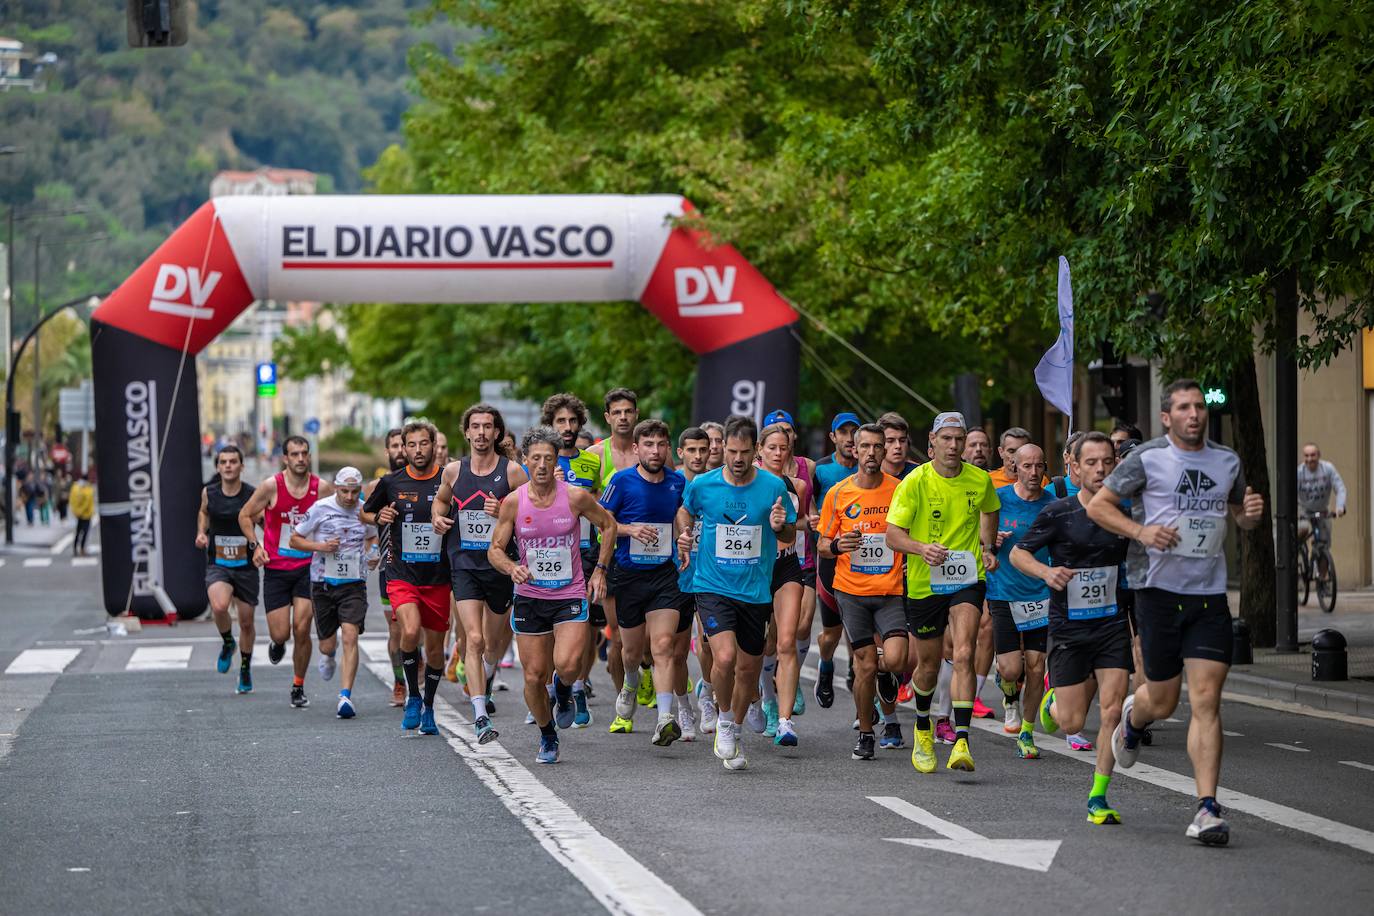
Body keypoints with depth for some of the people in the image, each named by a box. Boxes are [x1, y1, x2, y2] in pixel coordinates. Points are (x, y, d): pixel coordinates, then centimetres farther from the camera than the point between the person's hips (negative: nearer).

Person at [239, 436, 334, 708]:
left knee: (301, 629, -9)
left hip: (308, 567, 1)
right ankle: (276, 643, 37)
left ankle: (298, 687, 9)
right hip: (276, 569, -1)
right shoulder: (271, 486, -9)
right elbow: (245, 515, 3)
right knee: (281, 634, -3)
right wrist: (254, 545, -9)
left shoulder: (322, 488, -4)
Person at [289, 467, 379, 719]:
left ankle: (345, 696, -19)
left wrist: (373, 555, 3)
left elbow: (372, 537, 24)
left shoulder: (365, 511, 2)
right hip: (323, 583, 0)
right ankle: (331, 655, 47)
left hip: (354, 584, 0)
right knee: (326, 646, 7)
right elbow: (295, 539, 2)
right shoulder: (320, 509, -5)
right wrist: (320, 546, -14)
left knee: (350, 636, -18)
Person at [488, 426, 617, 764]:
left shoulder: (576, 497, -8)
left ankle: (564, 690, 14)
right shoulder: (513, 503, -5)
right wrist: (511, 568, -19)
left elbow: (608, 525, 8)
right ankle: (547, 737, 27)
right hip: (529, 597, 2)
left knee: (567, 664, -23)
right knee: (534, 676, 3)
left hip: (570, 595, -2)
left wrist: (600, 569, 4)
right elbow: (495, 549, 2)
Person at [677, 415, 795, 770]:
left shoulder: (774, 487, -4)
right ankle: (725, 721, 4)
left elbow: (791, 536, 6)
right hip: (713, 586, -2)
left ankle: (734, 733, 33)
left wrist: (780, 525, -15)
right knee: (725, 656, -22)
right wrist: (685, 534, 1)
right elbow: (686, 511, 19)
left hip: (755, 591, 2)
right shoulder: (702, 485, -4)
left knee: (748, 668, 10)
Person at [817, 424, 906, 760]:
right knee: (865, 666, 0)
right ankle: (865, 734, 19)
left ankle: (884, 672, 20)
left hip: (891, 592, 0)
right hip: (851, 591, 0)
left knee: (895, 659, -17)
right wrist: (837, 546, -13)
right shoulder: (838, 493, 2)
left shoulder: (900, 490, 0)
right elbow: (822, 545, 9)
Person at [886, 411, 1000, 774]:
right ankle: (923, 728, 42)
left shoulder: (980, 480, -1)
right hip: (924, 582, 0)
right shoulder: (915, 482, -10)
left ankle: (961, 742, -23)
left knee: (964, 655, -19)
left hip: (968, 580, 0)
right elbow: (893, 534, -11)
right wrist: (922, 548, -30)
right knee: (928, 664, 12)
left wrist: (988, 548, 10)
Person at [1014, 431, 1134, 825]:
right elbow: (1018, 553, 2)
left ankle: (1098, 798, 0)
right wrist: (1046, 571, -15)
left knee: (1113, 709, -11)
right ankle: (1054, 699, 35)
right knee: (1072, 723, -2)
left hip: (1113, 624, 2)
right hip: (1068, 628, -2)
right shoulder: (1057, 513, -7)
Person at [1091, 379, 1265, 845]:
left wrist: (1252, 513, 0)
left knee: (1206, 702, -8)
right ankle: (1132, 716, 45)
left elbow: (1240, 517, 25)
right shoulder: (1148, 457, -3)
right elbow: (1098, 505, 1)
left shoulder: (1227, 461, 10)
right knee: (1162, 701, 7)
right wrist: (1140, 531, -15)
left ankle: (1207, 809, -9)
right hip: (1160, 591, -2)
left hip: (1210, 596, 2)